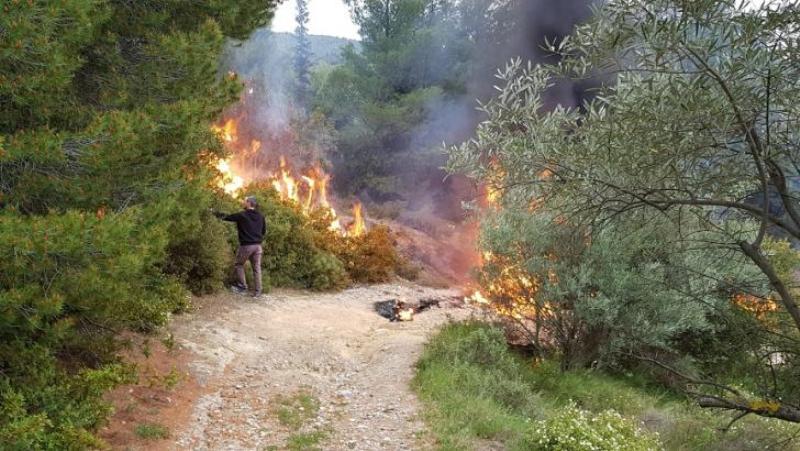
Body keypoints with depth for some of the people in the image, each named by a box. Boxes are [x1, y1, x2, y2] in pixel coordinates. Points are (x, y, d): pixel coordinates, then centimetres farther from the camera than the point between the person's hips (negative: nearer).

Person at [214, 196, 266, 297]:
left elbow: (227, 217, 1)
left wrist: (215, 213, 15)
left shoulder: (241, 215, -8)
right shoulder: (261, 216, 6)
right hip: (257, 245, 4)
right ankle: (258, 292, 5)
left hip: (246, 245, -4)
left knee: (239, 265, 16)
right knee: (257, 268, 7)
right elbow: (264, 231, 15)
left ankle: (242, 287, 13)